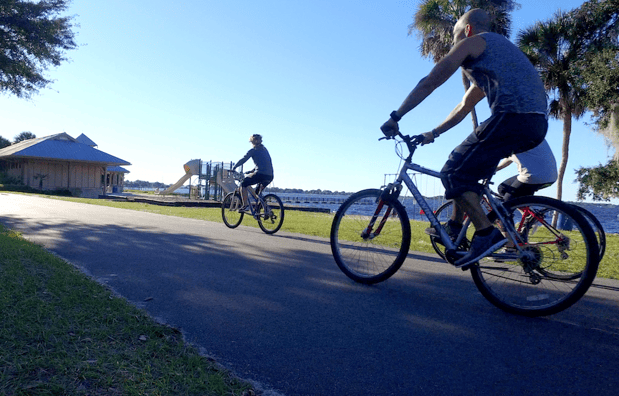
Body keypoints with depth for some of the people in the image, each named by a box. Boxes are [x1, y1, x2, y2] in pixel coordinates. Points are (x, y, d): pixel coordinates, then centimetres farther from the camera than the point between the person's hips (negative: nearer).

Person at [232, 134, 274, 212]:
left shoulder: (253, 150, 3)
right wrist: (251, 171, 36)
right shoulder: (264, 149, 24)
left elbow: (243, 160, 2)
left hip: (261, 174, -7)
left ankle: (245, 205, -3)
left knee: (243, 184, 8)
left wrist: (233, 168, 13)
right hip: (270, 176, 7)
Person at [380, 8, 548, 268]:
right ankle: (455, 227, 23)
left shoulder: (471, 43, 9)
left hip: (513, 117, -10)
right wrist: (433, 134, 35)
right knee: (465, 165, 22)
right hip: (538, 124, 10)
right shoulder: (499, 47, 36)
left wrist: (395, 117, 5)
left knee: (454, 173, -5)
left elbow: (429, 83, 2)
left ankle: (487, 234, -9)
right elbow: (463, 107, 36)